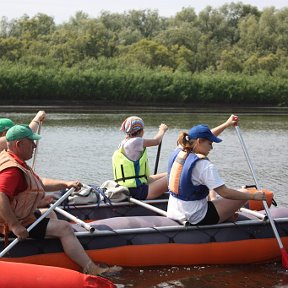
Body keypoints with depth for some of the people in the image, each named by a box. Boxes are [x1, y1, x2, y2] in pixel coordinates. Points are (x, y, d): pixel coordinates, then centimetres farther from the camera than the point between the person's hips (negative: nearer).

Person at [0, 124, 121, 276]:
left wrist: (66, 184, 7)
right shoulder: (12, 170, -25)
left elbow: (40, 183, 17)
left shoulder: (15, 162, 11)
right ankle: (90, 268, -14)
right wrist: (15, 226, -35)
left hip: (17, 217, 12)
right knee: (64, 228, -13)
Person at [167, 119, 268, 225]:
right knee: (244, 193, 5)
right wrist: (253, 196, -14)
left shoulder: (179, 152, 3)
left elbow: (204, 136, 19)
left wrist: (227, 124, 27)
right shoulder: (204, 165, -21)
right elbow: (224, 193, -23)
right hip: (197, 219, -8)